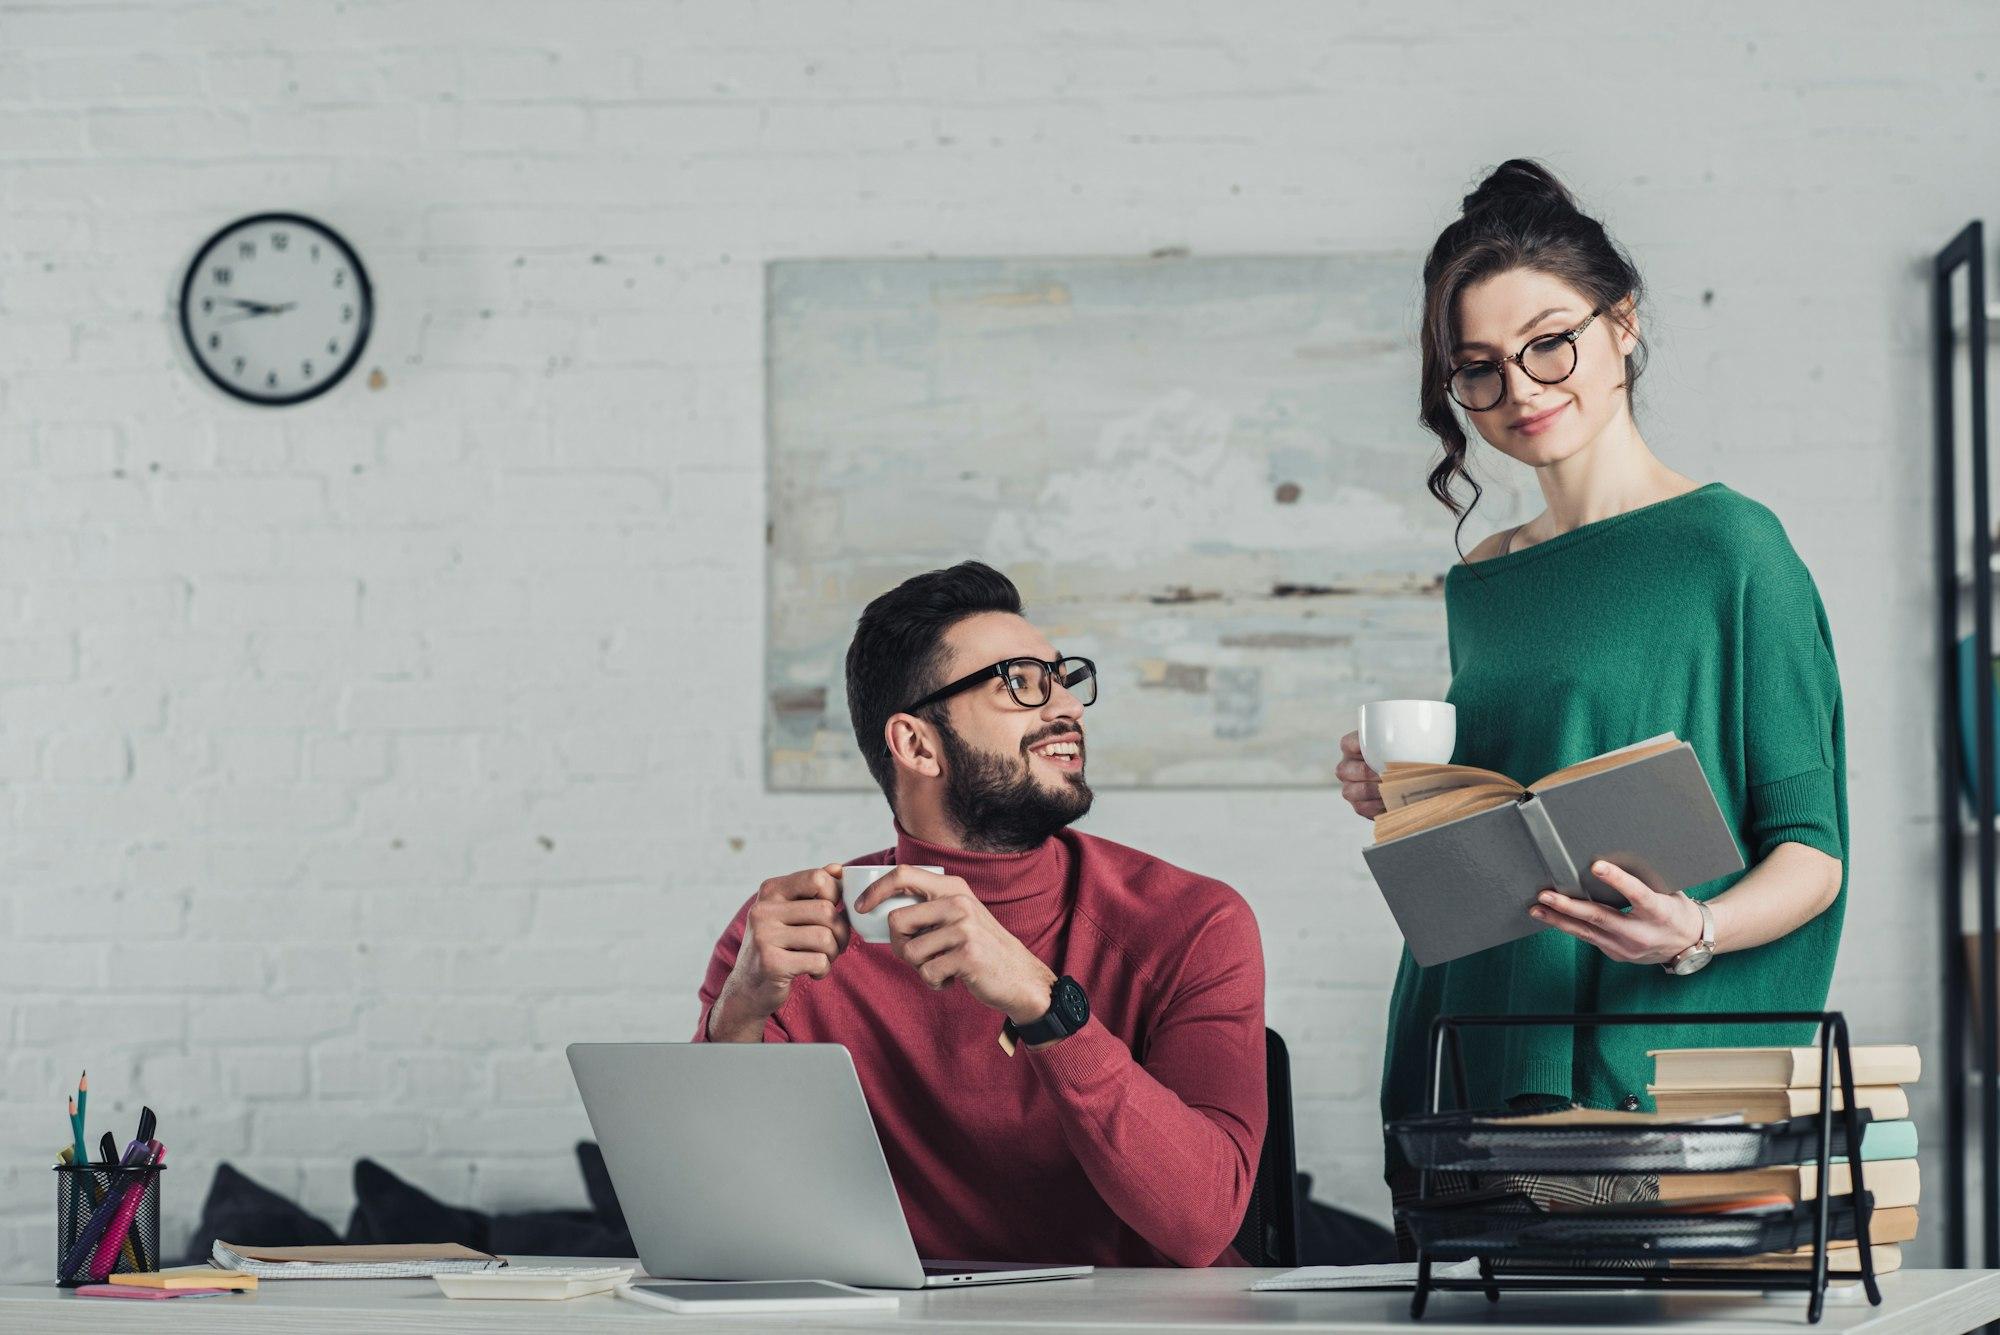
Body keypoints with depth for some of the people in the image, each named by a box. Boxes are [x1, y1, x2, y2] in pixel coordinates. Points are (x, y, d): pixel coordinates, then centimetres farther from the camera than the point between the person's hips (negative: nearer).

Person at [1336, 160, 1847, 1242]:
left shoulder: (1728, 545, -3)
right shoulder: (1483, 585, 14)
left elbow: (1810, 854, -6)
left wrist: (1693, 933, -24)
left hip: (1654, 1081, -5)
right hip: (1467, 1065, 5)